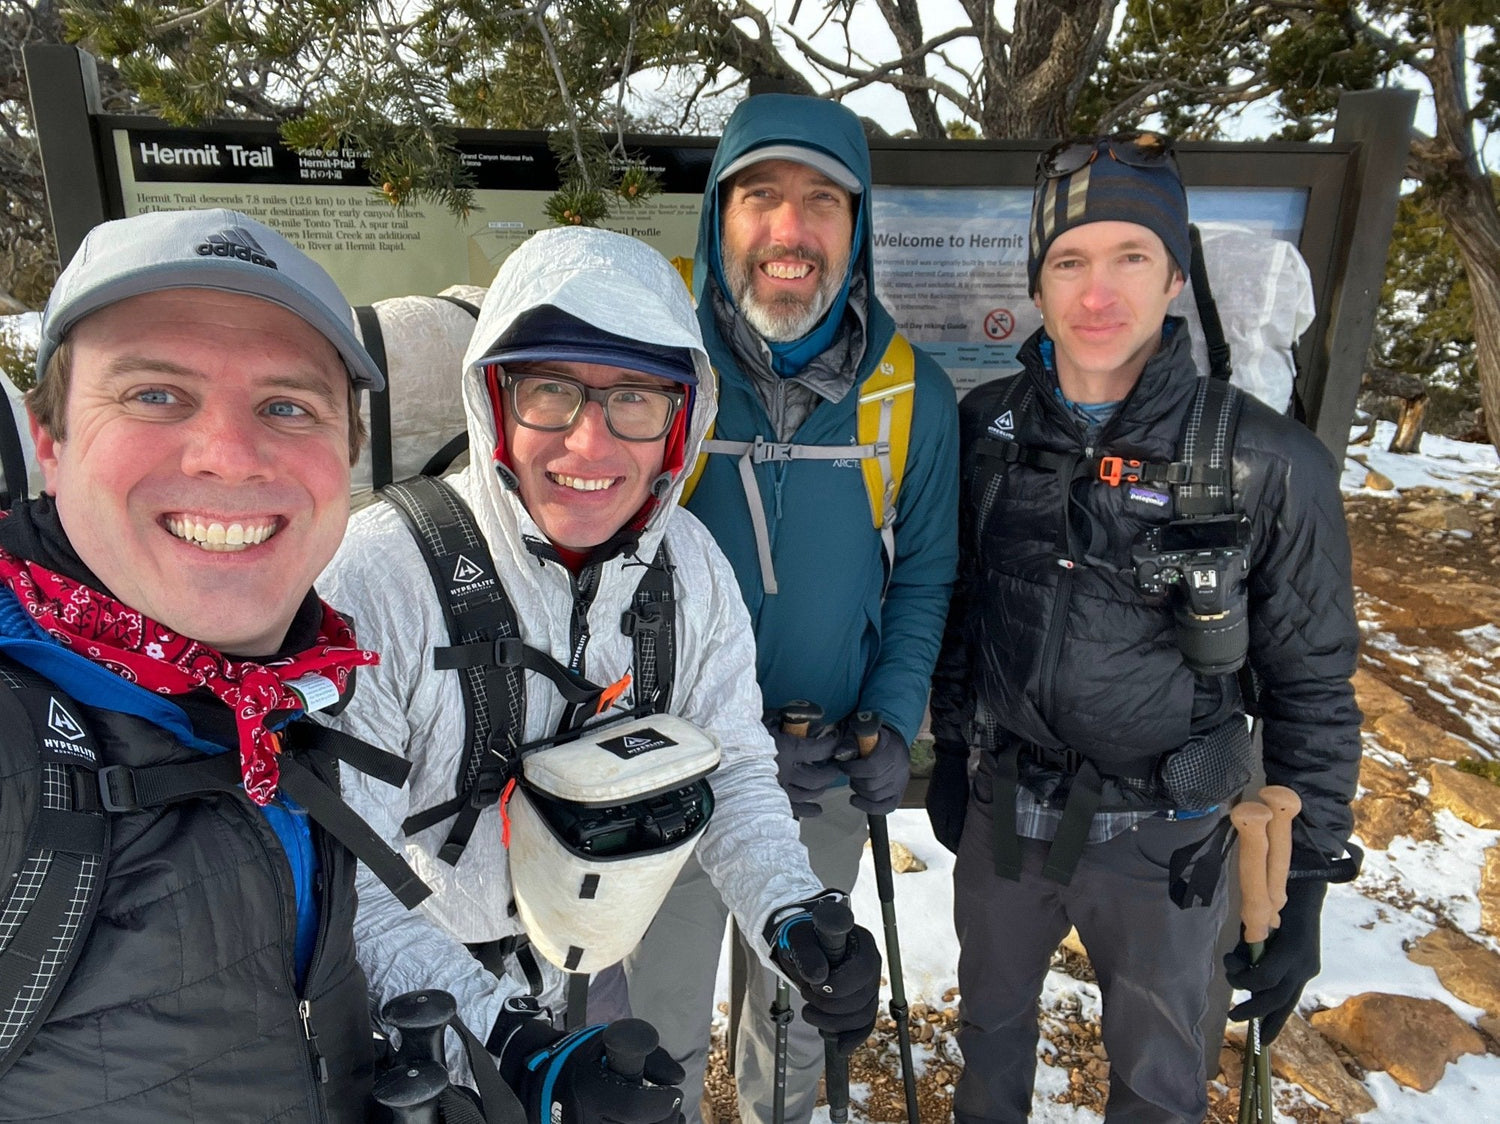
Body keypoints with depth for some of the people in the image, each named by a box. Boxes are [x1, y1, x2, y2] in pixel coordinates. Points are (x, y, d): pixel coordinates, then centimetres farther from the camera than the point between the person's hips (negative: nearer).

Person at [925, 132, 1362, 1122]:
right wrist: (951, 753, 9)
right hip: (1002, 808, 3)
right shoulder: (988, 428, -7)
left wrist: (1304, 890, -6)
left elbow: (1313, 690, -8)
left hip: (1165, 838, -3)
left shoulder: (1272, 467, -17)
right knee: (991, 1021, 27)